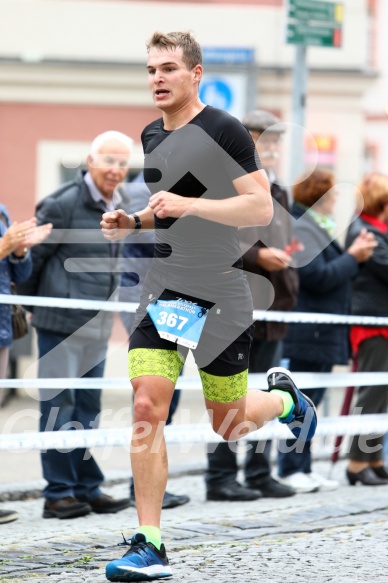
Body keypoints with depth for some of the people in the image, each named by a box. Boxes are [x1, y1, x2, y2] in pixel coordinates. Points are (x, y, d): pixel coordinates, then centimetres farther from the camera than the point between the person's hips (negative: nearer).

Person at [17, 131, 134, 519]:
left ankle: (87, 488, 18)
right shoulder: (63, 204, -12)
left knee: (88, 409, 12)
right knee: (58, 406, -3)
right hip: (61, 324, -7)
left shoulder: (116, 208, 12)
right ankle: (59, 493, 1)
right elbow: (33, 256, -8)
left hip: (96, 326, 7)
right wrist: (32, 308, -1)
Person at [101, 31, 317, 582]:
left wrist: (188, 205, -24)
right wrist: (132, 221, 7)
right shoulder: (151, 136, 12)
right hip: (163, 288, 5)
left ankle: (285, 398, 41)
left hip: (219, 293, -5)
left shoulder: (224, 131, -10)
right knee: (147, 406, -11)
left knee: (228, 423, 5)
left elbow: (261, 207, -15)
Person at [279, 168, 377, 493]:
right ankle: (290, 470, -1)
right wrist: (353, 257, -12)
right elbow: (317, 276, -21)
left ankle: (303, 469, 16)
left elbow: (333, 272, 19)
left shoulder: (318, 227, 19)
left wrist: (357, 255, 5)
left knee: (310, 400, 12)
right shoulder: (301, 228, -13)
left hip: (323, 332, 10)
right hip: (309, 332, -10)